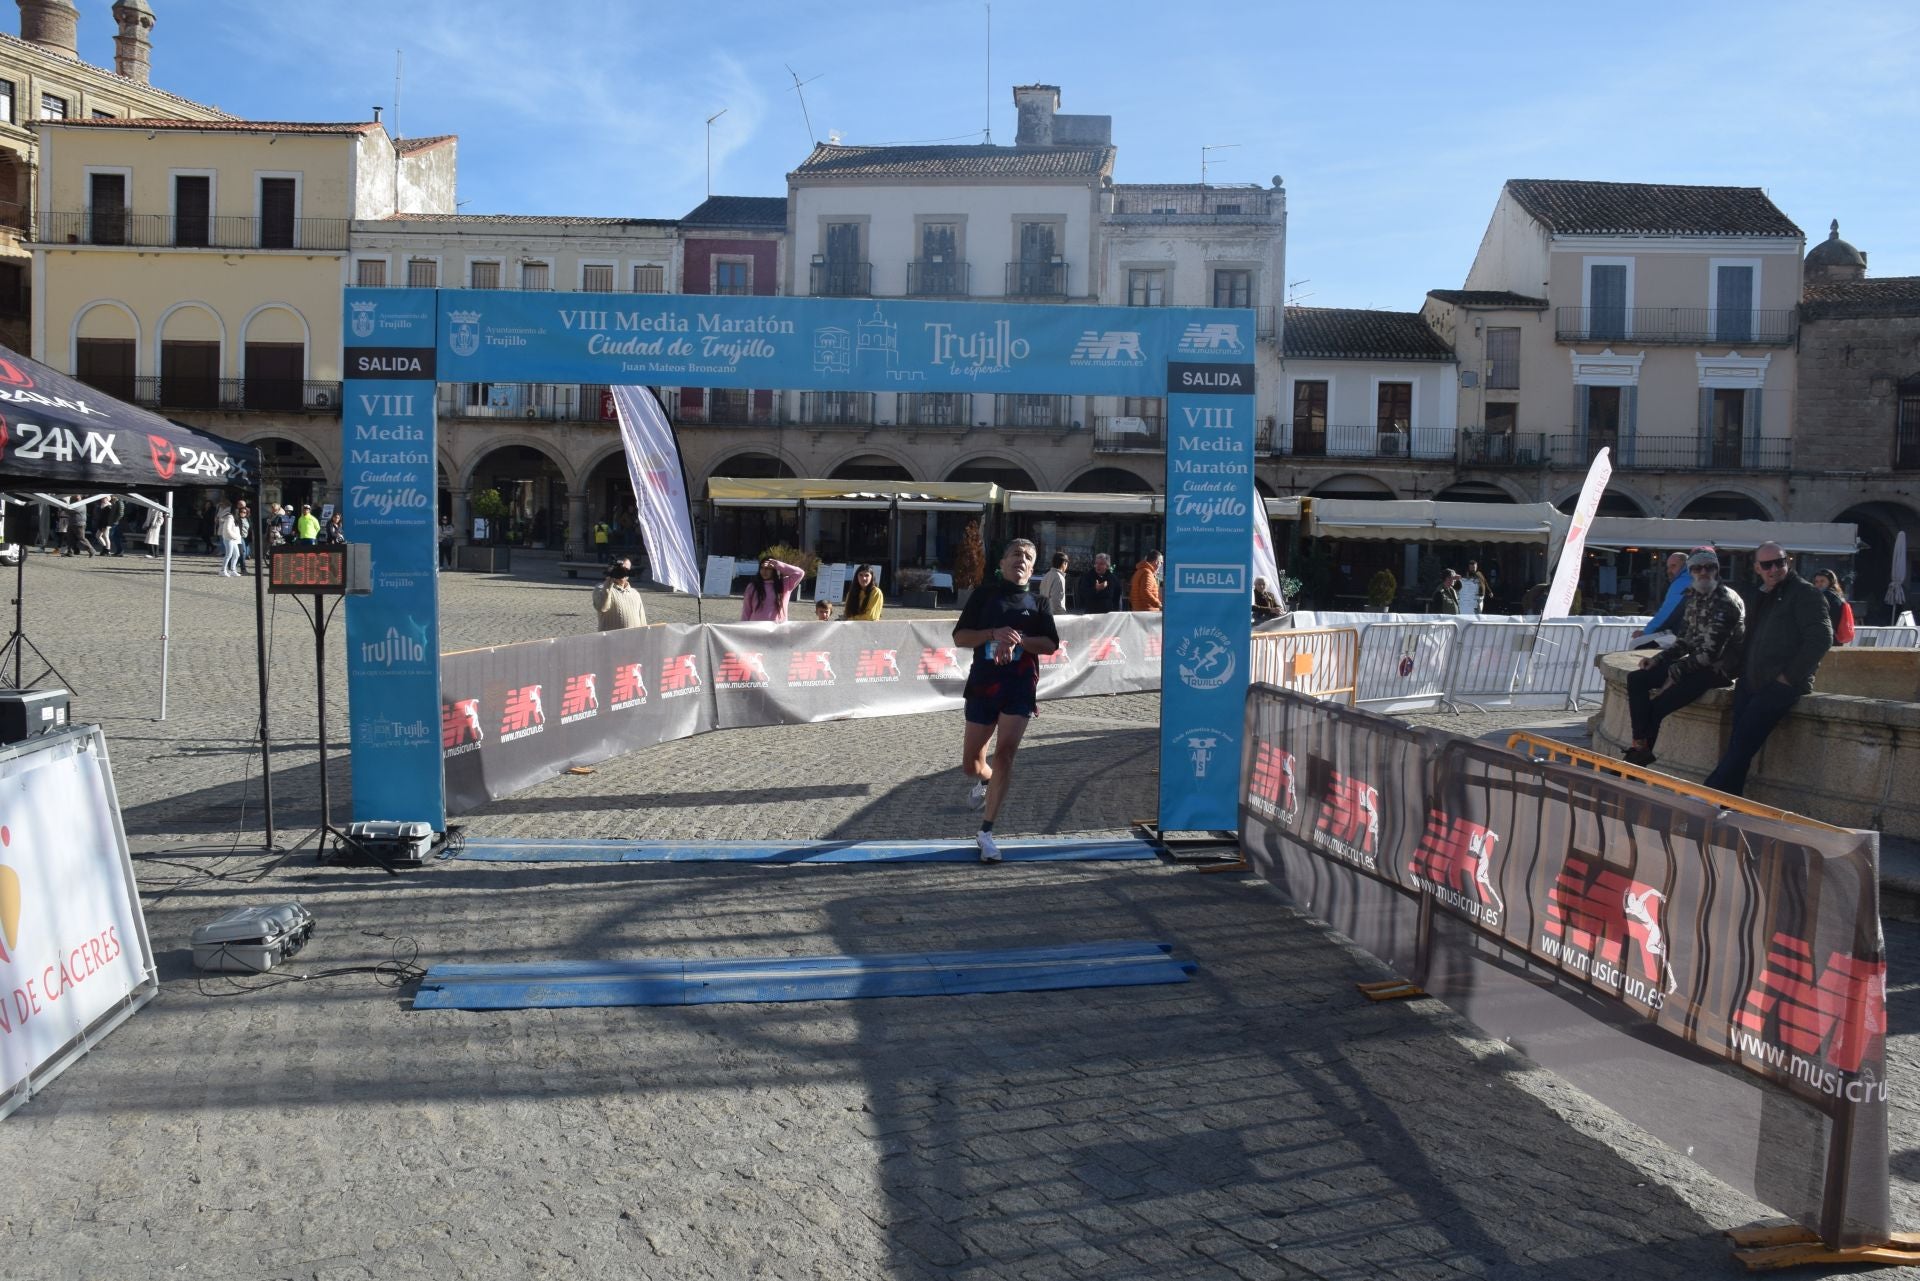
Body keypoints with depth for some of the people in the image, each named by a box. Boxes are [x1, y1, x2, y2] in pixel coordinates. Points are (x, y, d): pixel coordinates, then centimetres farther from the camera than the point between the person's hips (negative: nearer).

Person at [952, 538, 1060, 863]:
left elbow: (1051, 644, 2)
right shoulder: (984, 593, 7)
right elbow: (960, 637, 2)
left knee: (1005, 753, -13)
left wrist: (1018, 639, -15)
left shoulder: (1038, 602, 10)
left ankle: (986, 832, -7)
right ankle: (986, 780, 45)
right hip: (983, 685, 1)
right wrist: (994, 634, -14)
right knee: (971, 763, 6)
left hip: (1020, 687, -1)